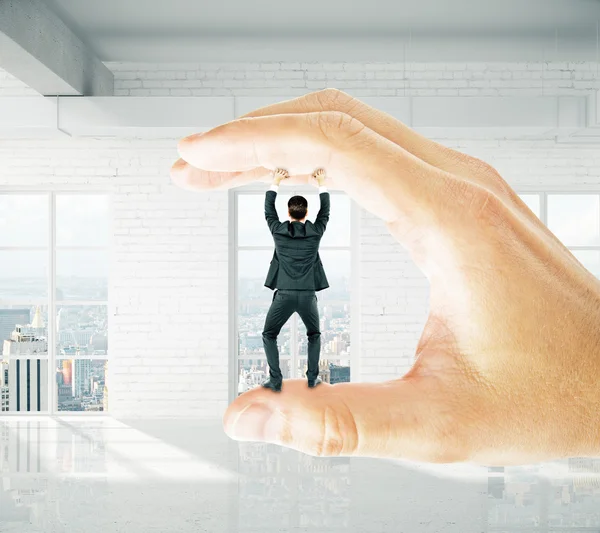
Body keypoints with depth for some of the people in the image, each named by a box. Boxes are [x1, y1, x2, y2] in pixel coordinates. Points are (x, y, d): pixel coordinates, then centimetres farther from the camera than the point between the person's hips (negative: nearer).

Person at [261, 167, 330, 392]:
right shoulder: (315, 232, -1)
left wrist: (275, 183, 25)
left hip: (284, 294, -1)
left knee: (269, 335, 15)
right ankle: (312, 378, 17)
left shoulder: (278, 231, -1)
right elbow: (325, 211, 17)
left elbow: (268, 210, 17)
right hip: (308, 294, 1)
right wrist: (321, 184, 26)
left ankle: (275, 380, 5)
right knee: (314, 335, 24)